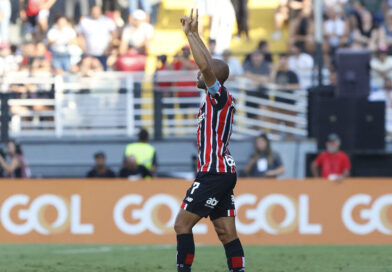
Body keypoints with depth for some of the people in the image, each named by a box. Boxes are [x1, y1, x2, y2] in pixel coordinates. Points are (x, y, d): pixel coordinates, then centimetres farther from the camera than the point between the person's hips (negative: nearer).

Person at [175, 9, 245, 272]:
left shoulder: (219, 95, -9)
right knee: (227, 233, 4)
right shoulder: (222, 99, 15)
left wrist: (189, 34, -18)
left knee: (182, 224, -7)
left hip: (214, 172, -10)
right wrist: (195, 33, 27)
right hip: (225, 173, 10)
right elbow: (210, 63, 27)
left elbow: (206, 65, -25)